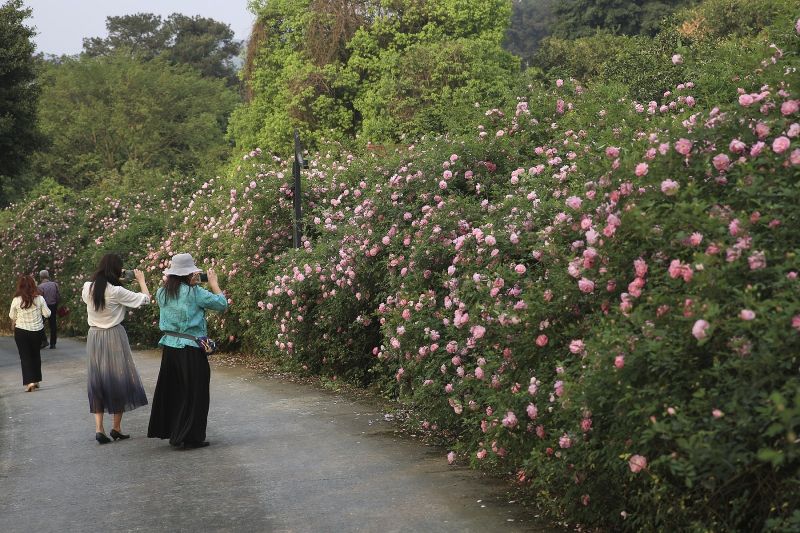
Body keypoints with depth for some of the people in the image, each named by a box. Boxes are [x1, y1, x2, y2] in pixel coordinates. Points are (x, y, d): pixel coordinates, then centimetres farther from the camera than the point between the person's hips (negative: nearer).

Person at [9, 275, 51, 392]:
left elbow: (12, 316, 1)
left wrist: (14, 323, 22)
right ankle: (36, 381, 26)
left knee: (25, 356, 4)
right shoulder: (39, 299, -10)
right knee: (36, 355, 18)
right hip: (37, 330, 2)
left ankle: (30, 381, -10)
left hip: (21, 331, -2)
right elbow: (47, 314, -3)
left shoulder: (16, 300, -13)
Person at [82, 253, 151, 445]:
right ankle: (116, 427, 15)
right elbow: (145, 299, -11)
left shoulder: (87, 288, -3)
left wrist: (113, 278, 20)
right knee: (119, 379, 9)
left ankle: (99, 427, 3)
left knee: (97, 381, 11)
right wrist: (141, 280, 6)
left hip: (94, 337, 5)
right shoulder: (116, 291, -18)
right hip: (114, 337, -5)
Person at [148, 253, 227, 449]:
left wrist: (190, 284, 14)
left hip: (169, 347, 6)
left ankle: (169, 430, 25)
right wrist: (214, 283, 5)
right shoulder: (194, 292, -14)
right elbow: (221, 303, -8)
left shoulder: (162, 293, 5)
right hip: (190, 350, -6)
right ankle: (190, 437, 6)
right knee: (193, 393, 3)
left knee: (171, 389, 17)